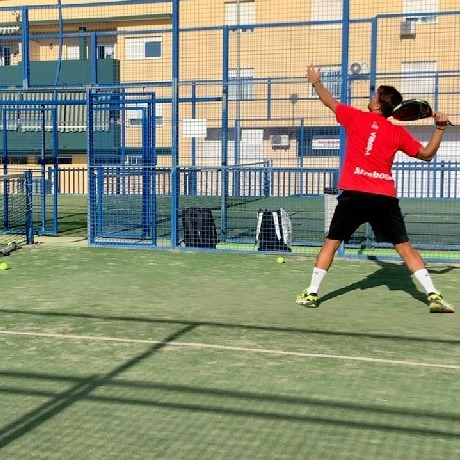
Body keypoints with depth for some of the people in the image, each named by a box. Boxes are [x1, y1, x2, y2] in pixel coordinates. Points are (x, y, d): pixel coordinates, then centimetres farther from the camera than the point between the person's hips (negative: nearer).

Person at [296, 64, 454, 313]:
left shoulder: (356, 117, 3)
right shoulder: (398, 132, 6)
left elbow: (329, 101, 18)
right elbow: (427, 154, 11)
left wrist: (315, 81, 34)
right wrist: (440, 127, 15)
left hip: (354, 195, -1)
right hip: (385, 197, 1)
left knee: (331, 243, 11)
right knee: (404, 247, 6)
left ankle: (311, 294, 12)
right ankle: (433, 295, 0)